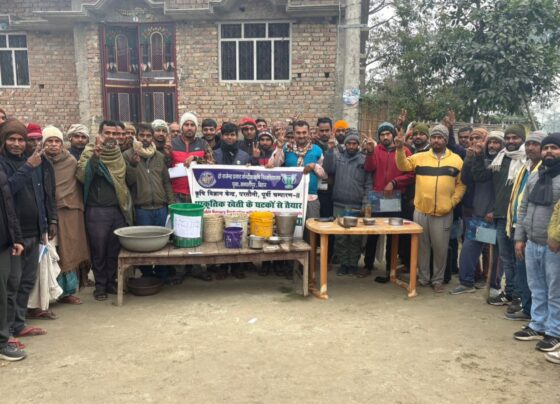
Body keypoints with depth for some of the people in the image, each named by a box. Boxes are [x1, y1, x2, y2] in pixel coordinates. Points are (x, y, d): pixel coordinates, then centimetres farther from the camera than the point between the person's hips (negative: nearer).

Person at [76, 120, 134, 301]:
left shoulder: (120, 154, 10)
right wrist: (94, 157, -31)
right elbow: (82, 177, -19)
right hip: (97, 210, -4)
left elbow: (130, 180, 13)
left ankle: (111, 282, 26)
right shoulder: (90, 152, -4)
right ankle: (100, 285, 19)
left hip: (118, 209, 4)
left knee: (115, 249, 12)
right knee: (98, 250, 6)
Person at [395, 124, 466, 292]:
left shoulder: (456, 160, 3)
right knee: (422, 246, 11)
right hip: (421, 210, 1)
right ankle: (423, 278, 25)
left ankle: (438, 280, 23)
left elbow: (461, 184, 4)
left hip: (443, 213, -1)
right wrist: (400, 149, -19)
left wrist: (452, 202, -6)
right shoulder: (420, 157, 4)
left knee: (440, 248, 8)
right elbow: (403, 165, -5)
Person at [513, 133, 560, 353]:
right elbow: (523, 208, 14)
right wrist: (519, 237, 10)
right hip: (532, 244, 6)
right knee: (536, 289, 16)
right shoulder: (534, 176, 10)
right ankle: (537, 326, 30)